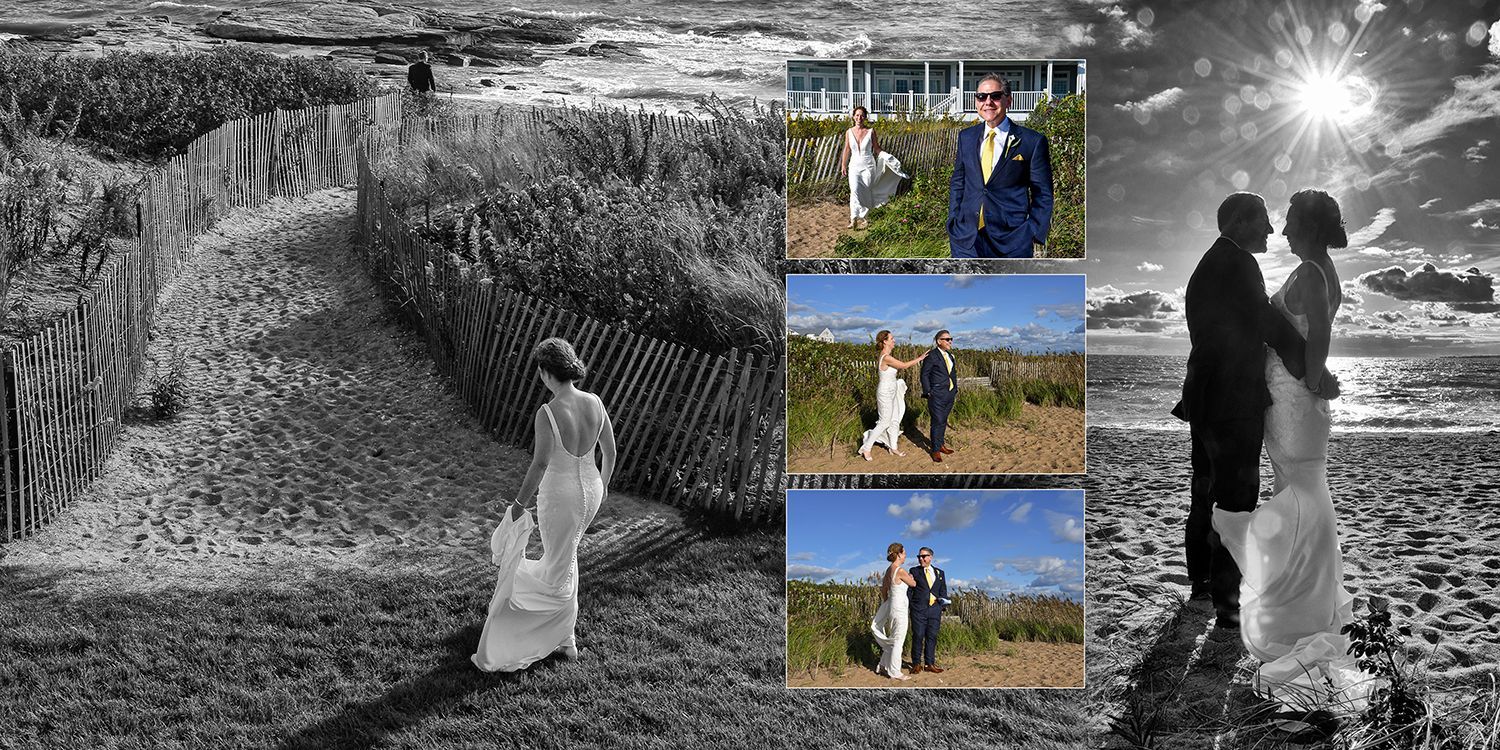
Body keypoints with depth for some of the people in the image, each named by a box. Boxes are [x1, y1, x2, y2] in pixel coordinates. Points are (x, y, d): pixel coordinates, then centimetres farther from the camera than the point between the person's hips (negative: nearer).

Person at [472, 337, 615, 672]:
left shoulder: (547, 413, -25)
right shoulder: (594, 403, -8)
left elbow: (540, 465, -23)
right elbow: (610, 451, 2)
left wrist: (520, 502, -10)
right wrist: (602, 484, 19)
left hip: (560, 492, -7)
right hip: (591, 489, 7)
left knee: (562, 568, 14)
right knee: (565, 552, 30)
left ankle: (566, 639, 31)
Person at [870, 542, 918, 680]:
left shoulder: (889, 570, 8)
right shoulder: (900, 571, -18)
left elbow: (883, 590, 18)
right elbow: (913, 584, -3)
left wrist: (886, 604, 30)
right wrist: (910, 577, 18)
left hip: (891, 607, 9)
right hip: (899, 609, -9)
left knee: (892, 640, 19)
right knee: (898, 642, 0)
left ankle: (883, 666, 25)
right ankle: (895, 672, 6)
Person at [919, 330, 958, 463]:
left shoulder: (950, 356, 11)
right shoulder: (931, 356, -11)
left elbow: (953, 374, 16)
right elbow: (924, 374, -9)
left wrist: (955, 390, 11)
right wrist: (928, 392, -12)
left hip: (949, 394, 7)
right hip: (937, 396, -7)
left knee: (943, 421, 15)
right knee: (937, 422, -4)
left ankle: (941, 444, 27)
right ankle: (935, 450, 4)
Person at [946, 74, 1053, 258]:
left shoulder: (1032, 141, -2)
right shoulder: (966, 137, 10)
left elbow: (1042, 195, 0)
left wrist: (1034, 234, -8)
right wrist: (953, 223, 6)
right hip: (966, 239, 3)